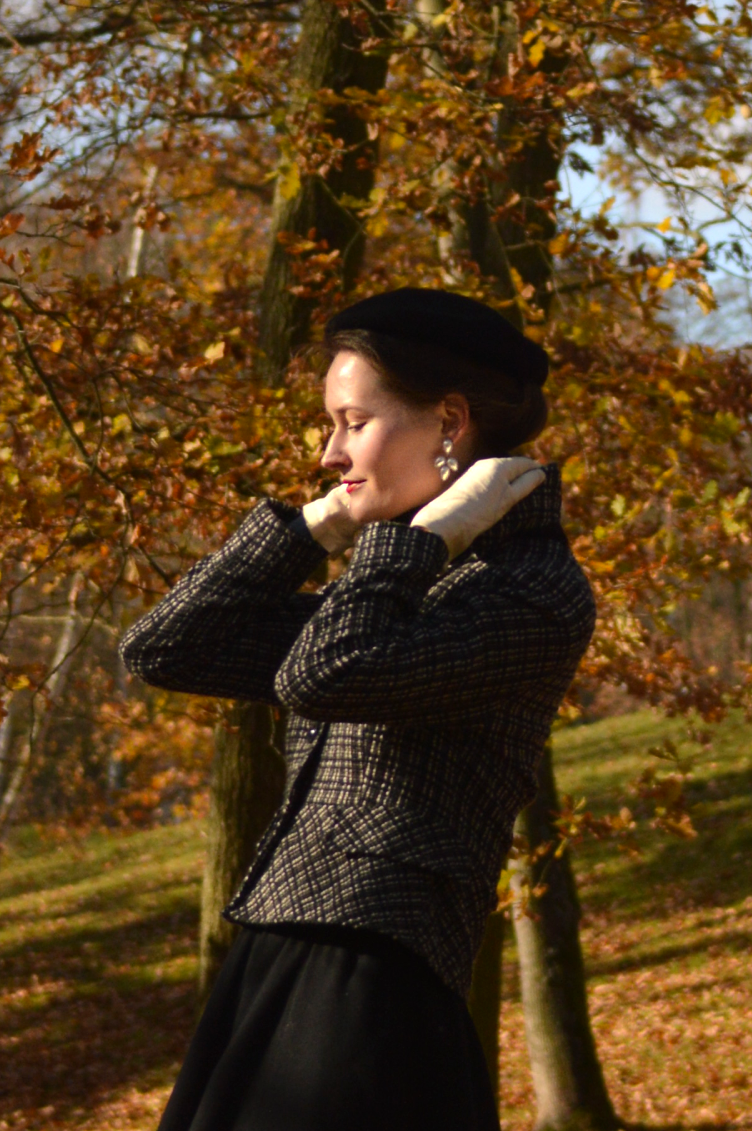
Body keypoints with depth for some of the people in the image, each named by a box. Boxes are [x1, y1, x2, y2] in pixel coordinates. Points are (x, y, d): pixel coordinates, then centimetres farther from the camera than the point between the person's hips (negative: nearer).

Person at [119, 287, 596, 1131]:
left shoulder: (538, 592, -7)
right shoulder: (401, 590, 19)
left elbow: (324, 675, -22)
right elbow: (162, 650, 14)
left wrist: (431, 530, -8)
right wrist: (323, 523, 12)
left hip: (370, 996, -9)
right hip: (272, 980, 9)